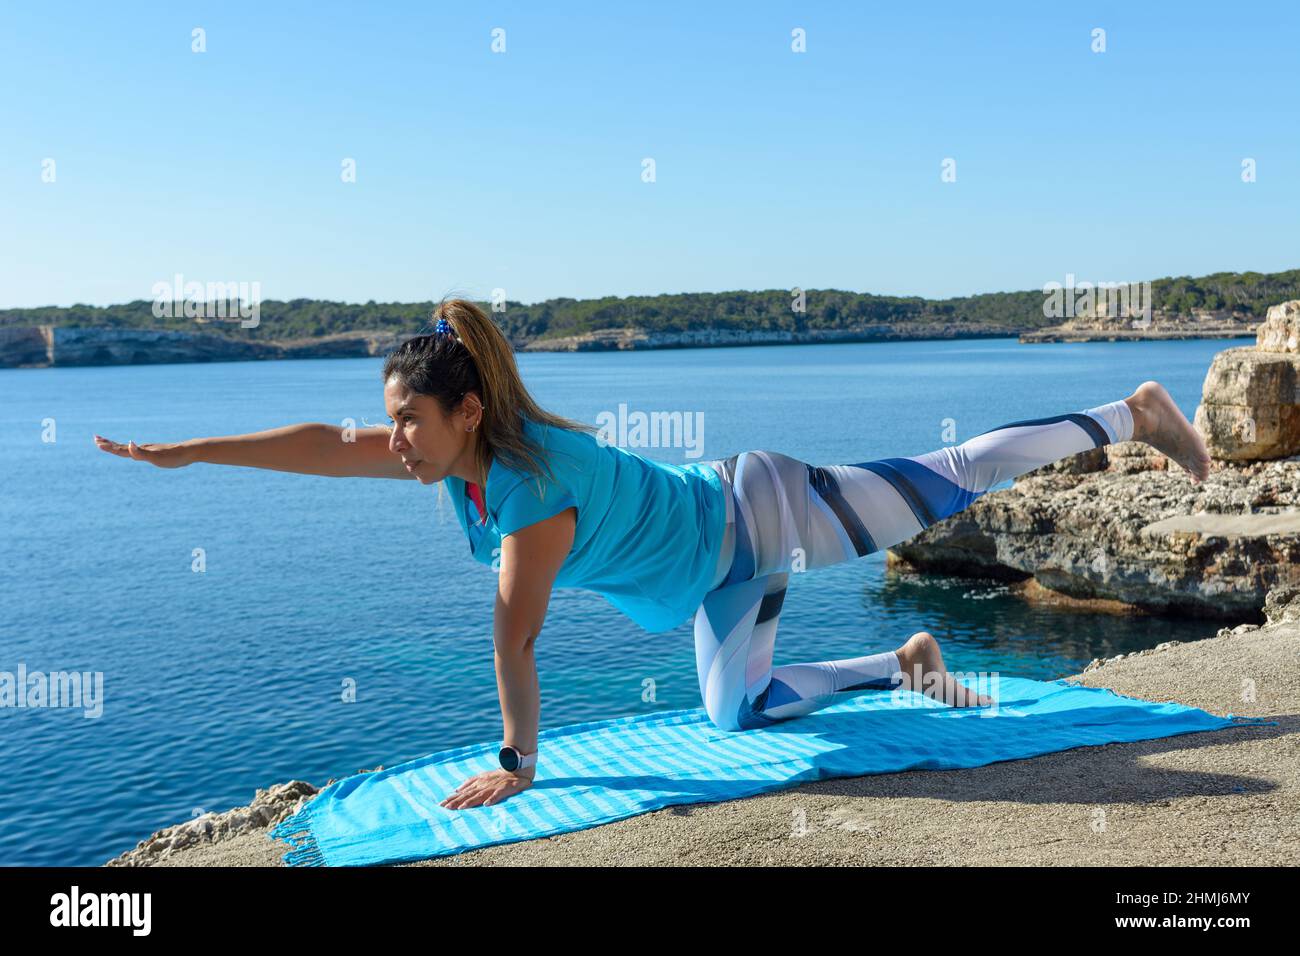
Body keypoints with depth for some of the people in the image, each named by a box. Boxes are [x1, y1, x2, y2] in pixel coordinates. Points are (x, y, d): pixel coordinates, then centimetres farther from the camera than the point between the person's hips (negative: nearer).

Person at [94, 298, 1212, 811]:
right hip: (721, 573, 8)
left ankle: (1133, 414, 23)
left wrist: (515, 763, -23)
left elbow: (515, 637, -31)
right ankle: (907, 662, 34)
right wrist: (185, 450, -9)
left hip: (763, 517, -8)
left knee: (948, 484, 4)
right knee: (741, 712, 18)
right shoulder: (451, 452, -12)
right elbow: (324, 445, -10)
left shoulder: (539, 487, -36)